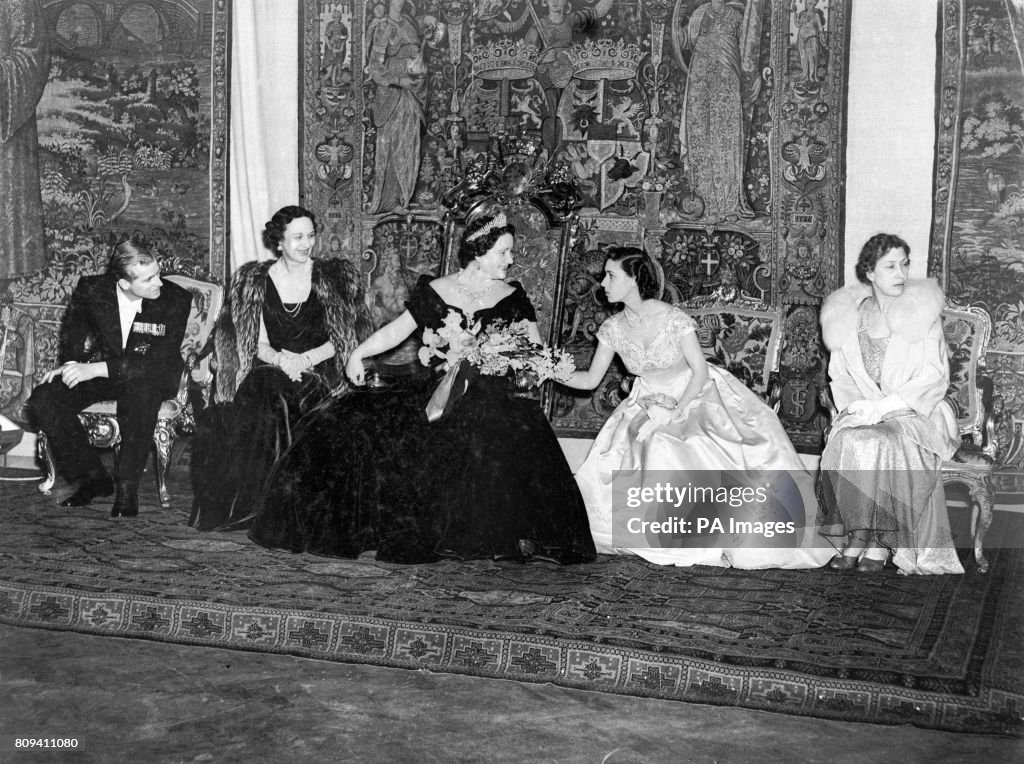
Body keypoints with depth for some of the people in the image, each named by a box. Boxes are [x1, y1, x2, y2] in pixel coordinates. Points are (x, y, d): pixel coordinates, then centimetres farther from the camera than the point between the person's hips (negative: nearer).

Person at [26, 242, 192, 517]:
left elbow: (159, 361, -23)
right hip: (96, 373, 4)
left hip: (149, 379, -3)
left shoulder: (176, 300, -17)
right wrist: (73, 365, -11)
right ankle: (93, 477, -8)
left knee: (141, 393, -40)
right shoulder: (91, 290, -7)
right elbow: (73, 334, 12)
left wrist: (97, 369, -30)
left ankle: (127, 488, -25)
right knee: (43, 399, -20)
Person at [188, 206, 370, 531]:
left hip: (318, 373, -1)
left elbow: (342, 340, 3)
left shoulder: (334, 277, 6)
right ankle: (245, 503, -21)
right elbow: (259, 344, 6)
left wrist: (305, 359, -13)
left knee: (276, 403, -32)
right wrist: (280, 359, -16)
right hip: (269, 371, 1)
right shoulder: (256, 280, 9)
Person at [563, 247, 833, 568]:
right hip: (651, 405, 5)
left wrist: (675, 413, -22)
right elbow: (591, 379, -1)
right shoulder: (613, 328, -6)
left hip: (695, 396, -5)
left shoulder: (672, 318, -20)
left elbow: (700, 371, -16)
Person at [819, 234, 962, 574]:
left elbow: (934, 376, -5)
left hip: (915, 411, -3)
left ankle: (876, 540, -24)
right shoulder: (846, 313, 8)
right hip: (862, 410, 3)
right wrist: (857, 404, -7)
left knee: (884, 443, -33)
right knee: (848, 442, -30)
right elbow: (839, 374, 13)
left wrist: (885, 405, -16)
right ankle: (871, 537, -23)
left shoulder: (923, 309, 0)